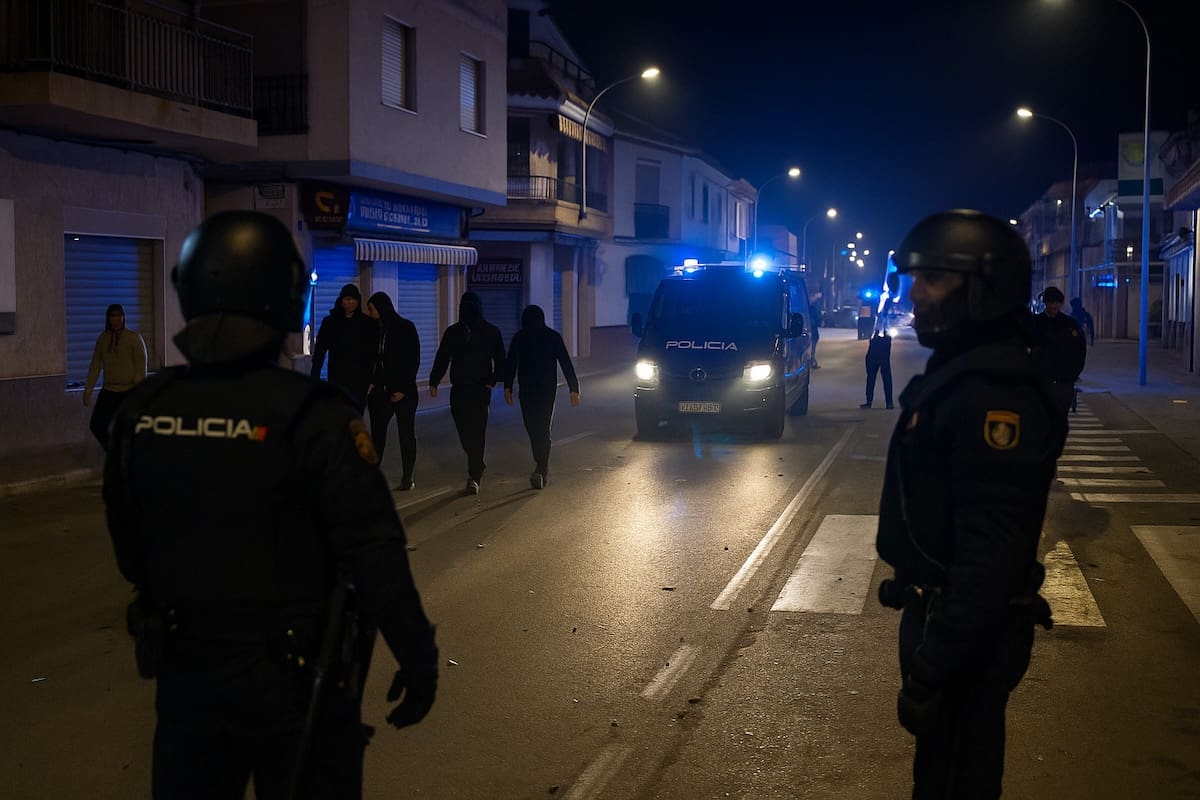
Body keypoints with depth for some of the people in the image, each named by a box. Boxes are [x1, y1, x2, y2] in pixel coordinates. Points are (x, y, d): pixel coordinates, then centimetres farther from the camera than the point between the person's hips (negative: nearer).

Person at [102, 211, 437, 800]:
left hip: (185, 674, 4)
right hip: (296, 681, -4)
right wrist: (417, 660, -9)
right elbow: (376, 556, -20)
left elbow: (130, 552, 9)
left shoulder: (141, 412, -4)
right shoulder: (312, 416, -19)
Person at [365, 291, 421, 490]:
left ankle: (407, 477, 10)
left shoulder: (406, 328, -6)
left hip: (403, 391, -4)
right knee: (377, 432, -2)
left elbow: (414, 361, -7)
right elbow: (375, 360, 12)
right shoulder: (376, 329, 8)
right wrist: (372, 382, -3)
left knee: (406, 433, 3)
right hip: (381, 390, 4)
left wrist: (403, 389, -11)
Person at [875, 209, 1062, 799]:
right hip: (941, 611, 10)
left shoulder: (993, 392, -25)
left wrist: (931, 669, -26)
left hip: (968, 634, -10)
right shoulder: (955, 372, 8)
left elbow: (992, 555, -29)